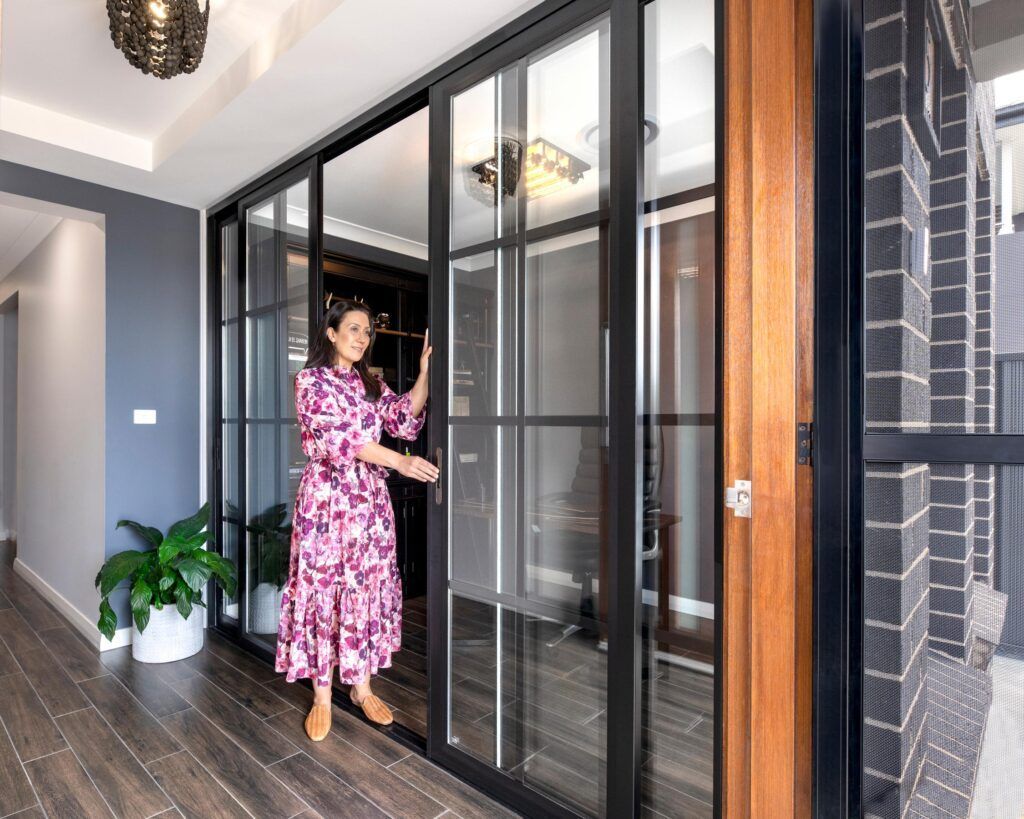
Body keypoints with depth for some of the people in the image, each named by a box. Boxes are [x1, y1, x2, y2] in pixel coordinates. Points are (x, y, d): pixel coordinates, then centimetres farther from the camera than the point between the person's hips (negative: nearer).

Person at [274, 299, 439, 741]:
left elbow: (404, 419, -2)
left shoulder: (372, 383, 12)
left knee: (368, 587, 10)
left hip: (370, 498, 5)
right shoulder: (310, 380, -5)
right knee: (322, 587, 3)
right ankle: (322, 695, 21)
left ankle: (362, 685, 26)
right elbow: (337, 436, -18)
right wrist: (400, 461, -26)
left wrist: (425, 372, -12)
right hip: (326, 497, -5)